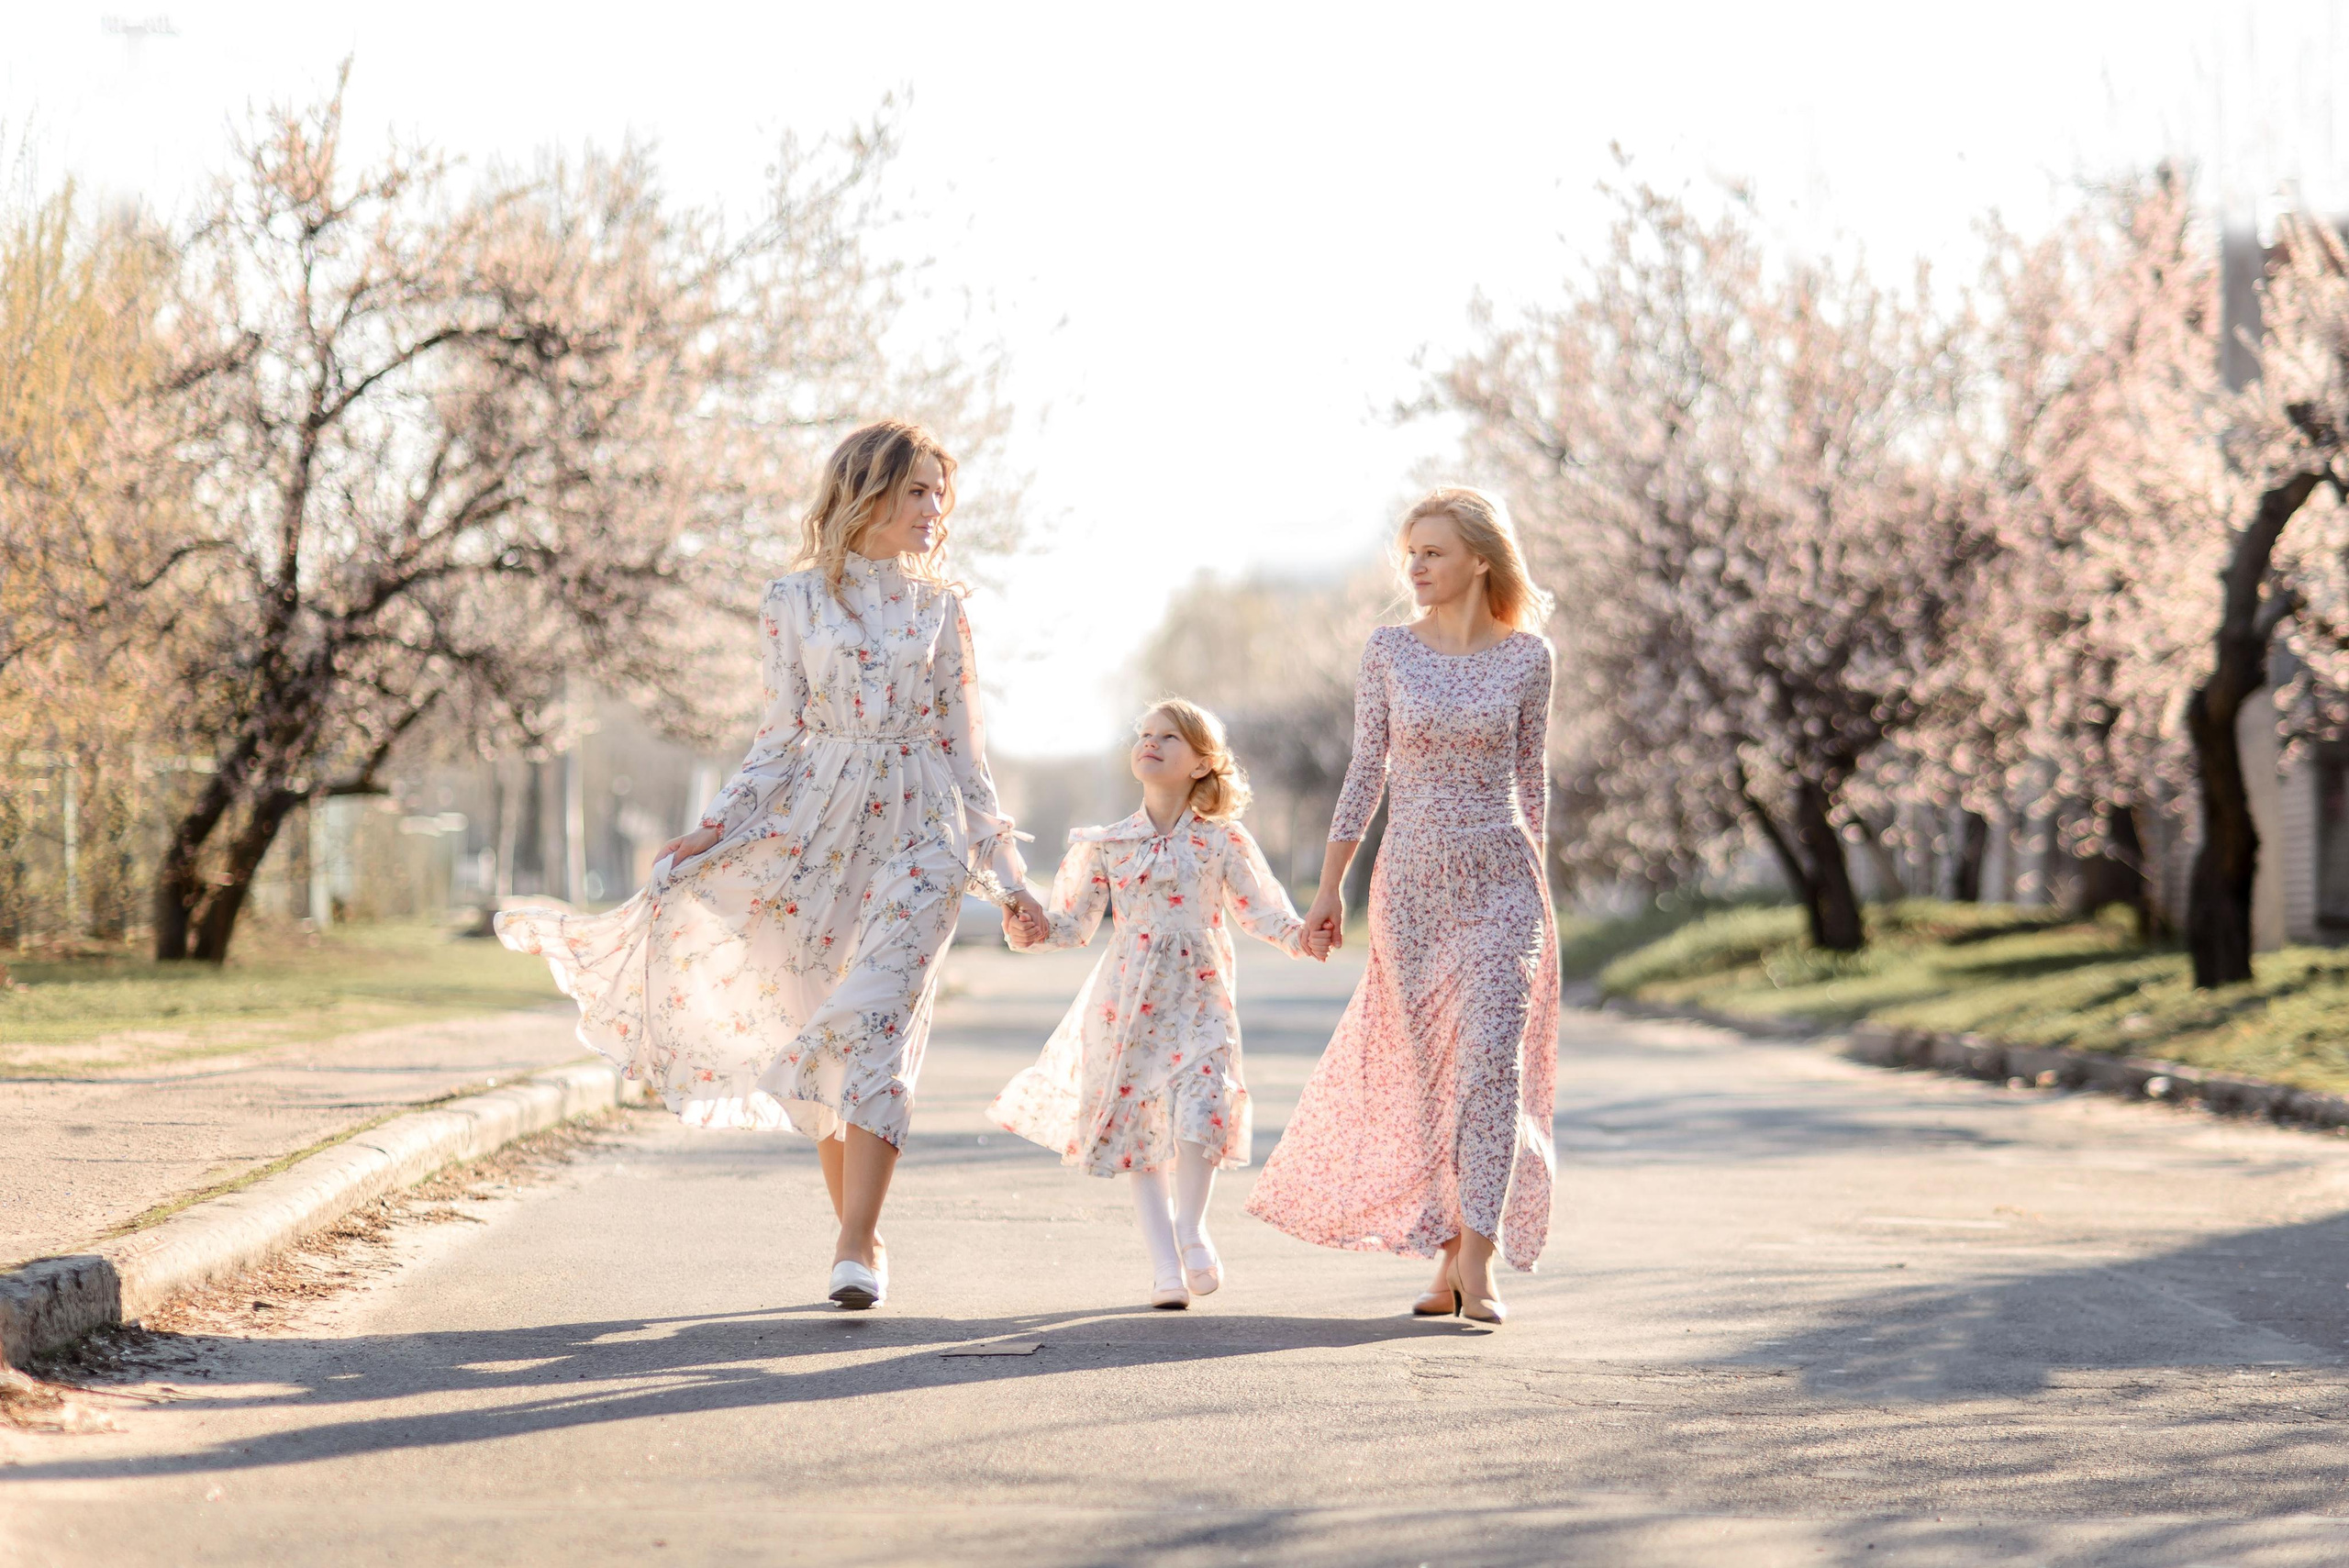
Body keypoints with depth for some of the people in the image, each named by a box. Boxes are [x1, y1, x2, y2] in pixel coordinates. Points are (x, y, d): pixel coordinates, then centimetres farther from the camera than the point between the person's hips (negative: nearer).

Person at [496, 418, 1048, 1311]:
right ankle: (857, 1229, 18)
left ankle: (855, 1246, -18)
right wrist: (716, 829, -5)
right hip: (819, 822, 1)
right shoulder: (796, 602, 5)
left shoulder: (940, 609, 8)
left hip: (919, 832, -1)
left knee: (878, 1025, -15)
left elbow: (963, 751, 10)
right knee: (818, 1035, 4)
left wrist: (1008, 878, 8)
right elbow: (783, 737, 6)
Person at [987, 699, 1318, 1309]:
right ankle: (1165, 1263, 11)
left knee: (1199, 1109, -19)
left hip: (1197, 1000, -2)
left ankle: (1190, 1226, 6)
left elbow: (1261, 910, 4)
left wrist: (1299, 935, -14)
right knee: (1137, 1129, 3)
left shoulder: (1221, 841, 1)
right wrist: (1031, 931, -11)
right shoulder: (1107, 844, 4)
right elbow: (1074, 923, 8)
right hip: (1127, 1004, 2)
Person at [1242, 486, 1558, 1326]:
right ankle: (1449, 1255, 17)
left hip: (1498, 879, -1)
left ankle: (1477, 1262, -14)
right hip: (1410, 879, 2)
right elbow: (1367, 770, 5)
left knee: (1491, 1061, -13)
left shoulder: (1527, 656, 0)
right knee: (1426, 1072, 6)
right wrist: (1331, 885, 4)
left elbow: (1530, 776, 9)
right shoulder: (1389, 650, 2)